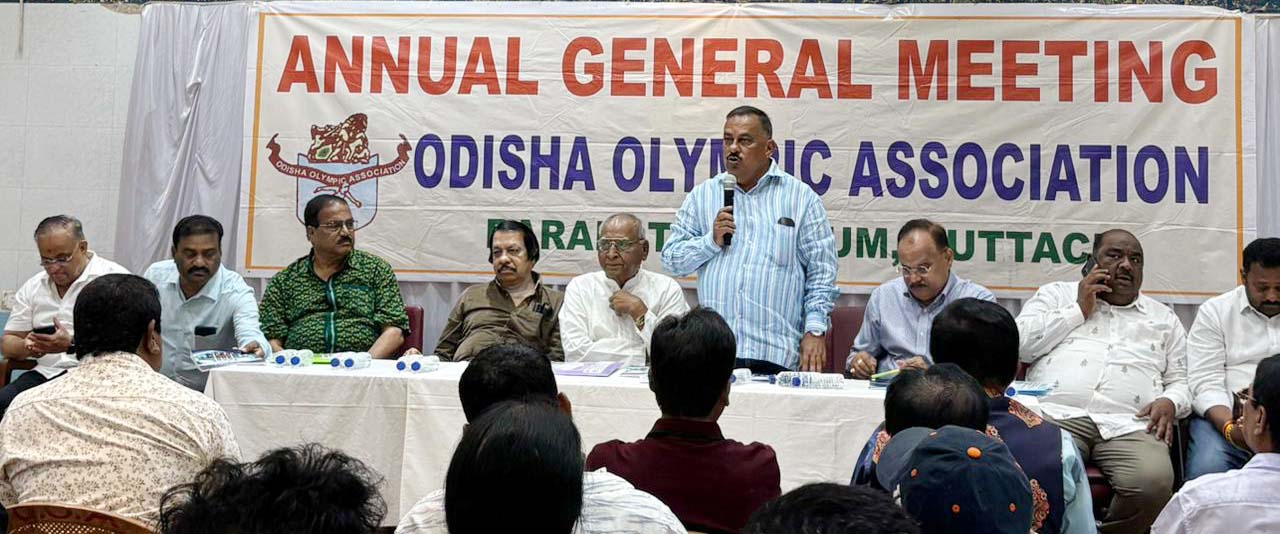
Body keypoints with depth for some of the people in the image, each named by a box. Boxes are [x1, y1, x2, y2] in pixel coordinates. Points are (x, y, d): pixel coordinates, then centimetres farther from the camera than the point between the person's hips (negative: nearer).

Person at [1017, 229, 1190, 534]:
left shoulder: (1163, 318, 27)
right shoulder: (1057, 295, 22)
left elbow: (1181, 381, 24)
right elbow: (1019, 344, 7)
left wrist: (1169, 402, 0)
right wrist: (1079, 310, 6)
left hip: (1129, 424, 2)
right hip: (1056, 413, -2)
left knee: (1154, 481, -30)